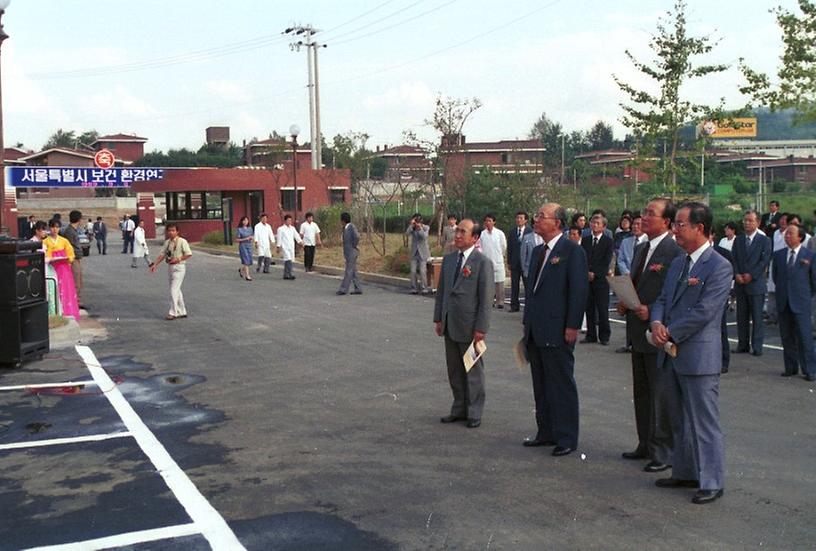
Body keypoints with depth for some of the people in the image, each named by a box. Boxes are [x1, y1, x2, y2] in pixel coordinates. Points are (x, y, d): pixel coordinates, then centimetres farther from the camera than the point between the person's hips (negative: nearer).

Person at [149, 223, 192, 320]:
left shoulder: (182, 241, -10)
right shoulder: (167, 242, 9)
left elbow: (189, 254, -11)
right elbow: (162, 255, 10)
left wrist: (178, 259, -19)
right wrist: (155, 264, 0)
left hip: (179, 267, -7)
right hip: (170, 267, 7)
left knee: (174, 290, -12)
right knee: (176, 290, 13)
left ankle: (173, 313, -7)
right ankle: (182, 311, 23)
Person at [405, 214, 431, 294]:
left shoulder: (426, 227, -2)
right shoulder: (412, 228, 5)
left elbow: (425, 236, -18)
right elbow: (407, 233, -14)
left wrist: (420, 228, -20)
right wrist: (411, 224, -18)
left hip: (423, 253, -3)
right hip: (414, 252, 3)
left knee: (422, 271, -8)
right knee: (413, 271, -1)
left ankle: (424, 288, 0)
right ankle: (414, 288, 7)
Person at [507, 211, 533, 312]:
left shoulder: (530, 231, -3)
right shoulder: (512, 232, 9)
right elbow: (509, 248, 10)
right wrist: (509, 261, 5)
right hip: (515, 262, 4)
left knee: (528, 284, 3)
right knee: (514, 285, 6)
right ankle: (514, 306, 12)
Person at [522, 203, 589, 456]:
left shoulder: (572, 251, -10)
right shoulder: (538, 251, 15)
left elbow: (579, 290, -14)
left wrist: (572, 326, -17)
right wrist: (527, 322, 17)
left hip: (557, 332, -8)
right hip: (536, 331, 8)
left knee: (562, 385, 1)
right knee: (541, 385, 15)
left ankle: (566, 438, 10)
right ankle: (546, 432, 25)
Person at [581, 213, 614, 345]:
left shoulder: (608, 241, 1)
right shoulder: (585, 240, 12)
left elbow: (607, 261, -5)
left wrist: (595, 273, -12)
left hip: (601, 279, -3)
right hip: (587, 279, 3)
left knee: (603, 309, -2)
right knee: (589, 309, 6)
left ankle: (604, 336, 6)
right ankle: (591, 335, 12)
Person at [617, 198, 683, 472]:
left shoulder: (675, 252, -15)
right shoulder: (640, 249, 13)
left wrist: (652, 312, -23)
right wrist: (625, 303, 3)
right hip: (639, 333, 9)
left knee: (662, 395, -1)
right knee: (641, 393, 18)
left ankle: (664, 452, 10)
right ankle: (646, 445, 30)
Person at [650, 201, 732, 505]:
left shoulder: (719, 266, -14)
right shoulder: (677, 263, 13)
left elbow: (704, 311, -19)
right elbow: (663, 300, 13)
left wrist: (670, 333, -14)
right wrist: (657, 323, -7)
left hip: (699, 356, -9)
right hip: (674, 355, 9)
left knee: (704, 421, -1)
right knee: (680, 420, 18)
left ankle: (712, 482, 9)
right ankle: (685, 472, 31)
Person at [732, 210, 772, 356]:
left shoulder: (764, 240, 0)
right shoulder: (738, 240, 12)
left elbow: (765, 260, -7)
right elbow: (734, 259, 7)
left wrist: (751, 275, -14)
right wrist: (736, 274, -9)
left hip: (756, 283, -4)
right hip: (740, 284, 4)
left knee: (757, 317, -1)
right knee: (741, 316, 7)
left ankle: (757, 346, 3)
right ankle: (743, 344, 12)